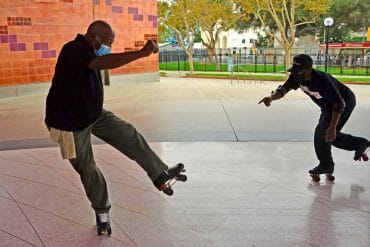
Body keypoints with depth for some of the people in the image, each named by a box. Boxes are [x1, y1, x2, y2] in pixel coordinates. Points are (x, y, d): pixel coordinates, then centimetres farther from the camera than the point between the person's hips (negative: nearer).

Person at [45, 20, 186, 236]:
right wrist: (143, 52, -49)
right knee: (87, 169, 6)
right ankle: (102, 211, 26)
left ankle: (161, 176, 4)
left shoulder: (88, 51, 3)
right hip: (71, 123, -8)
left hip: (95, 115, 8)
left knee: (130, 136, -4)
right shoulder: (74, 51, -27)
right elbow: (106, 63, -45)